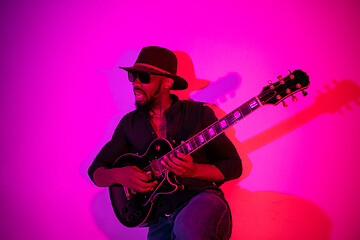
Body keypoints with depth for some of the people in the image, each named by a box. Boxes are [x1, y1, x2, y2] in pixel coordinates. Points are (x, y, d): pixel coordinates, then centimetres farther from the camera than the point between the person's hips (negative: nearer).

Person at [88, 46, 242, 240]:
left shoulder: (199, 113, 2)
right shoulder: (129, 123, 12)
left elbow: (234, 166, 3)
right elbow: (96, 170, 14)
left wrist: (193, 170, -15)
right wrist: (119, 175, -9)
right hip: (160, 215, 2)